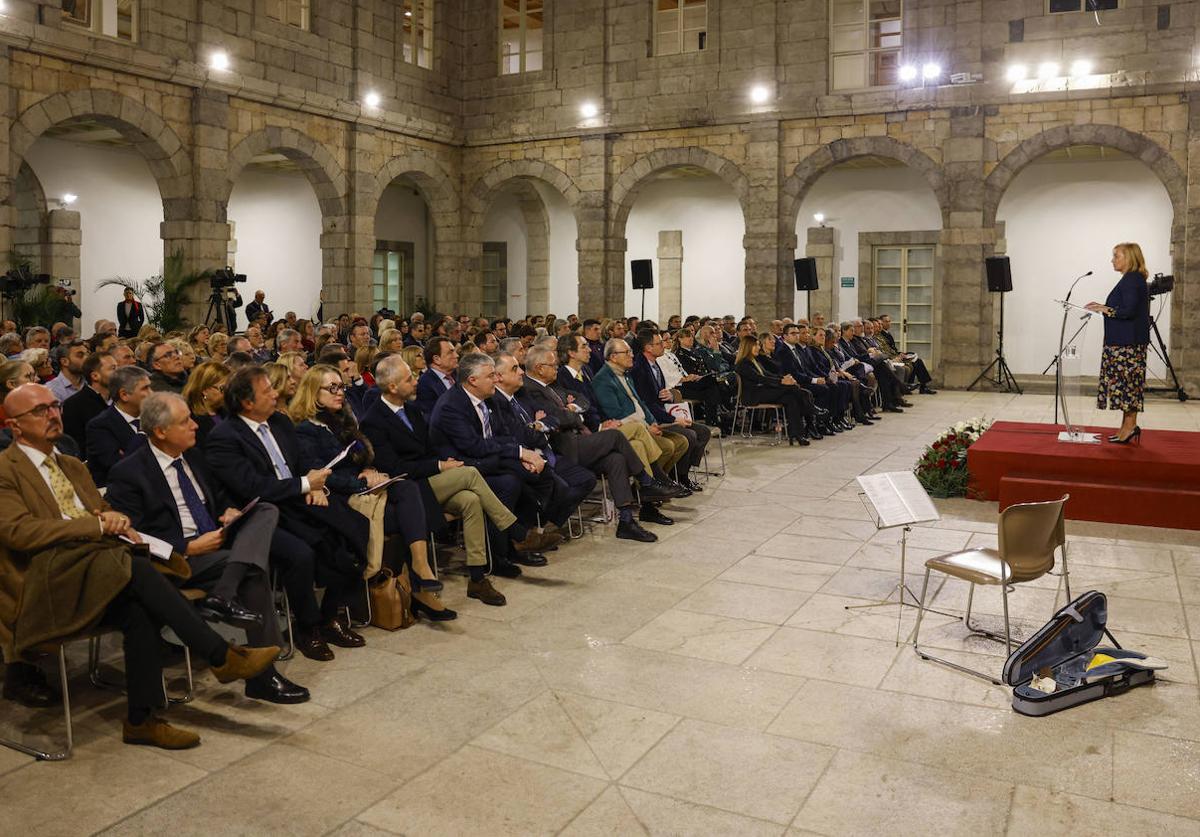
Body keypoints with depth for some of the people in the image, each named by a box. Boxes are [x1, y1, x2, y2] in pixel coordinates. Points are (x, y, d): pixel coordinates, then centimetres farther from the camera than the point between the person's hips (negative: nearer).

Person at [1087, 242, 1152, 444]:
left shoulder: (1132, 280, -13)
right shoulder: (1130, 279, 18)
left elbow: (1128, 311, -21)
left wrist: (1105, 309, -10)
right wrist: (1104, 308, 12)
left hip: (1128, 344, -10)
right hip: (1123, 342, 10)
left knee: (1127, 381, -7)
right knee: (1126, 382, 10)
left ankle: (1130, 426, -3)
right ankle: (1127, 427, 13)